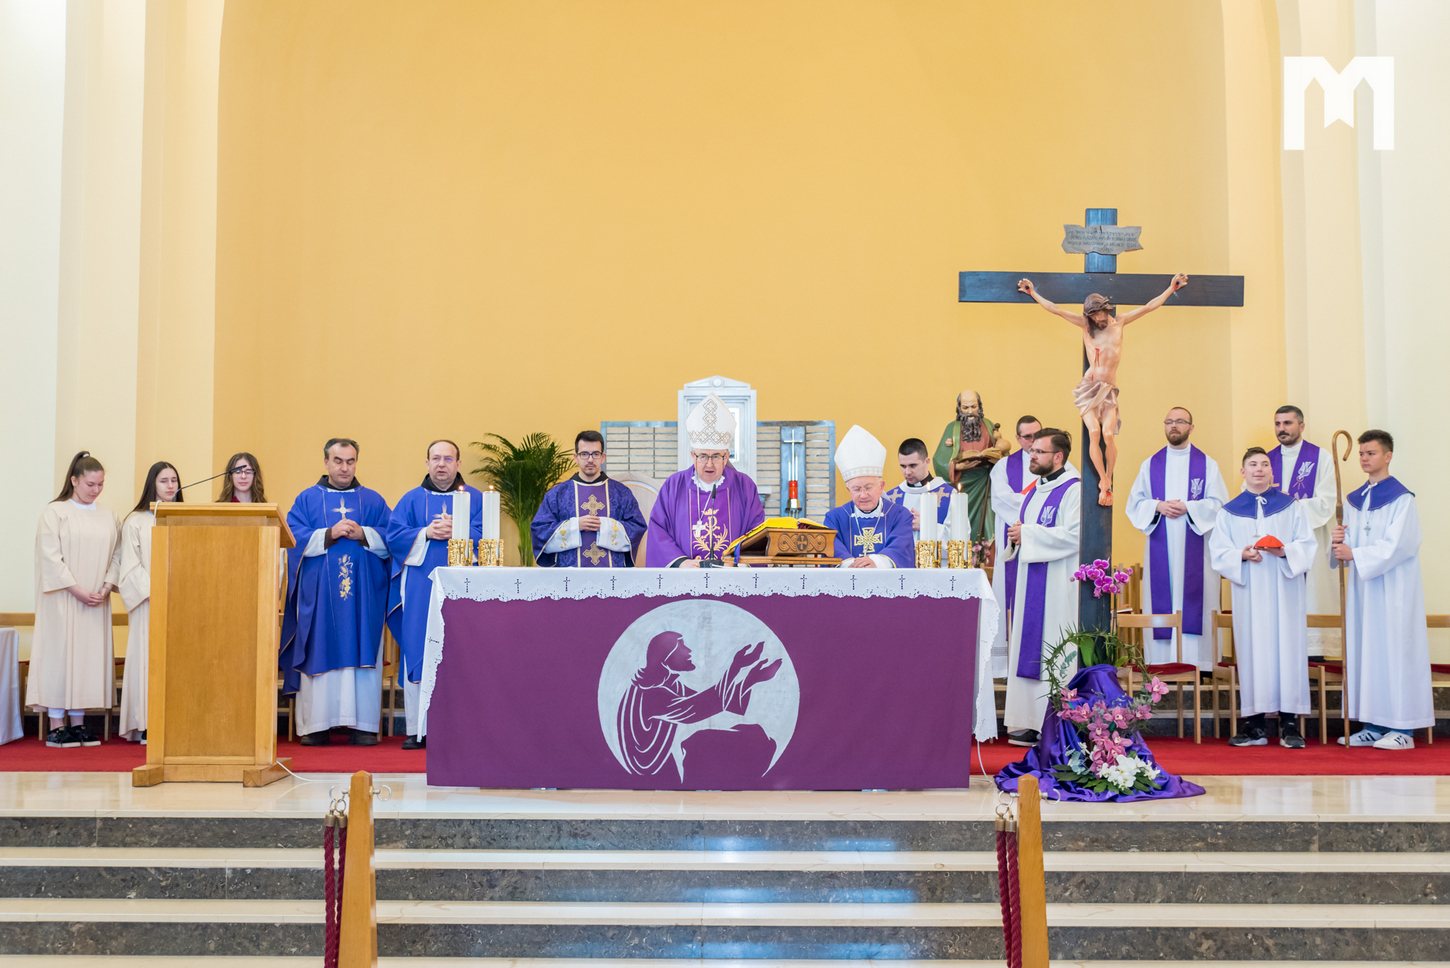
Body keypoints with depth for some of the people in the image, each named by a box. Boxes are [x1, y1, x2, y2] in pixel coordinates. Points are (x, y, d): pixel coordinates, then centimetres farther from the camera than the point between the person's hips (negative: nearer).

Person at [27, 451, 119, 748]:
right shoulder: (55, 512, -3)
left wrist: (106, 588, -7)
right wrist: (78, 591, -15)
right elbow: (51, 557, -9)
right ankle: (56, 726, 1)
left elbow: (115, 556, 9)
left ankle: (78, 723, 10)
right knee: (60, 653, -4)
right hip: (63, 599, -4)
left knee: (89, 654, 3)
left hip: (96, 602, 4)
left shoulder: (107, 516, 11)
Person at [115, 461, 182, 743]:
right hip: (148, 602, -3)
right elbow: (130, 566, -2)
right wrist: (154, 592, -13)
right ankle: (146, 724, -3)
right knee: (149, 656, -5)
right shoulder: (136, 522, 4)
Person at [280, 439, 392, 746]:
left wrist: (362, 534, -13)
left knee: (361, 651, -3)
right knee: (318, 653, -3)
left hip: (363, 593, 1)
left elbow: (390, 540, 3)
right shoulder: (307, 499, 10)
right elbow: (295, 538, -2)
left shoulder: (373, 501, 13)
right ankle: (315, 725, 0)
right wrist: (329, 535, -14)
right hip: (319, 593, -1)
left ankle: (363, 724, -1)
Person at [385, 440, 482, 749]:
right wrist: (426, 533, -10)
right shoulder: (412, 499, 13)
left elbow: (485, 535, -1)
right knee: (418, 655, -2)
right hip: (420, 589, 1)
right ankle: (417, 729, 2)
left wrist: (455, 531, -15)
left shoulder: (475, 499, 11)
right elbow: (394, 536, 3)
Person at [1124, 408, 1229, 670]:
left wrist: (1188, 507, -13)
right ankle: (1161, 662, 0)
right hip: (1160, 549, 2)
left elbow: (1219, 503, 1)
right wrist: (1158, 506, -9)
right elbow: (1134, 503, 9)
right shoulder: (1150, 465, 13)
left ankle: (1195, 661, -3)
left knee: (1194, 602, -5)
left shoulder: (1207, 464, 8)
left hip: (1195, 548, -1)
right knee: (1161, 603, -2)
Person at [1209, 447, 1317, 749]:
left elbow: (1307, 546, 4)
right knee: (1252, 650, -2)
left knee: (1287, 647, -5)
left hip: (1284, 591, -1)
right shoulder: (1229, 512, 11)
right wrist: (1242, 555, -14)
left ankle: (1289, 723, -2)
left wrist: (1285, 551, -16)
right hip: (1249, 592, 1)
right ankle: (1255, 725, 2)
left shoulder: (1290, 506, 9)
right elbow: (1218, 552, 5)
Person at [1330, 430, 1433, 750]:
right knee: (1364, 650, 5)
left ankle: (1403, 729, -1)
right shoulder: (1353, 500, 13)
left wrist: (1355, 554, -21)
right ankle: (1374, 726, 10)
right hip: (1363, 586, 7)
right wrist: (1339, 541, -9)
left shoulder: (1401, 498, -7)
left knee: (1394, 648, -6)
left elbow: (1398, 545, -16)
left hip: (1393, 588, -7)